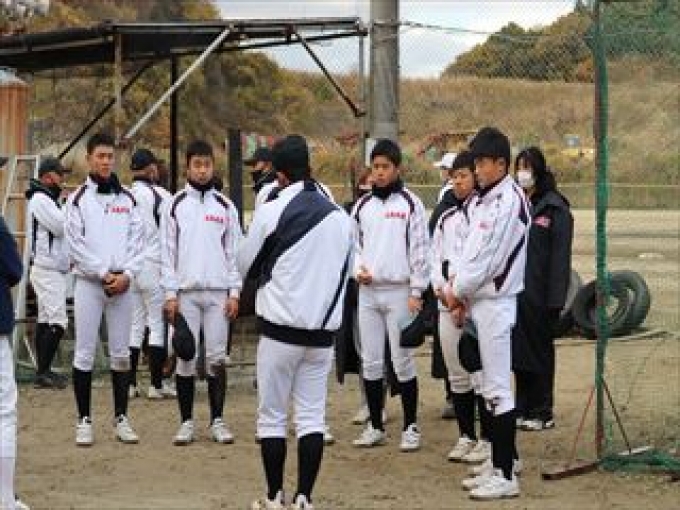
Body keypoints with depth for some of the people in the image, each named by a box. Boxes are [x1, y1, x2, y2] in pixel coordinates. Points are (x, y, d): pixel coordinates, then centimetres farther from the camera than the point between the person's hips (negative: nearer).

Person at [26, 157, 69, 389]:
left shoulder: (47, 199, 19)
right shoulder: (40, 199, -12)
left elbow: (60, 228, 16)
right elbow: (60, 226, -20)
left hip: (53, 268, 10)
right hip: (47, 269, -10)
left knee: (45, 320, 10)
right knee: (57, 322, -13)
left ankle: (42, 370, 13)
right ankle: (43, 372, -11)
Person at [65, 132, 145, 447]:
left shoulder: (127, 199, 11)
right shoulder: (79, 198, 1)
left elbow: (136, 241, 5)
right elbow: (76, 244, -5)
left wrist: (127, 274, -9)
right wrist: (104, 274, -11)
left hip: (122, 284, 3)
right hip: (88, 282, -3)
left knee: (120, 353, 5)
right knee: (85, 353, -2)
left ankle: (121, 418, 12)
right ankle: (84, 420, 4)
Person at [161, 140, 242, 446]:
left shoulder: (225, 206, 8)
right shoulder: (176, 205, 5)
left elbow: (234, 251, 7)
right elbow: (168, 252, 2)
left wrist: (235, 292, -1)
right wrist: (170, 293, -5)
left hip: (218, 293, 1)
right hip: (186, 292, -1)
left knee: (217, 357, 2)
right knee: (185, 358, 1)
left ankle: (217, 420, 9)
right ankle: (186, 422, 8)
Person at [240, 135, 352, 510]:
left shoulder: (272, 212, -11)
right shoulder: (340, 216, 3)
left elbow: (247, 265, 1)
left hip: (281, 327, -4)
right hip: (324, 329, 4)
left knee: (272, 415, 6)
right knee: (312, 416, 8)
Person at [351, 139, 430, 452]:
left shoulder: (410, 204, -3)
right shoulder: (362, 205, 11)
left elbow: (420, 249, -6)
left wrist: (416, 291, -11)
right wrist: (357, 268, -3)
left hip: (399, 291, -4)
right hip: (367, 292, 4)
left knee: (403, 360, -2)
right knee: (371, 361, 7)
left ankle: (410, 426, 8)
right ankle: (375, 426, 16)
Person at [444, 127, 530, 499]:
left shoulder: (508, 200, -14)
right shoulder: (485, 200, 15)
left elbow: (488, 259, -17)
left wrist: (457, 291, -6)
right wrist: (460, 294, 5)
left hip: (496, 303, -9)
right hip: (479, 302, 9)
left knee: (498, 388, -7)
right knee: (491, 388, 13)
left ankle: (506, 476, -4)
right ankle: (498, 465, 20)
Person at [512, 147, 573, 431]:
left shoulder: (554, 207, -6)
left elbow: (560, 255, -10)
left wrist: (555, 298, -16)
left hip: (539, 294, -5)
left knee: (540, 351, 2)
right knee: (518, 350, 10)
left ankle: (542, 413, 10)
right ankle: (522, 409, 19)